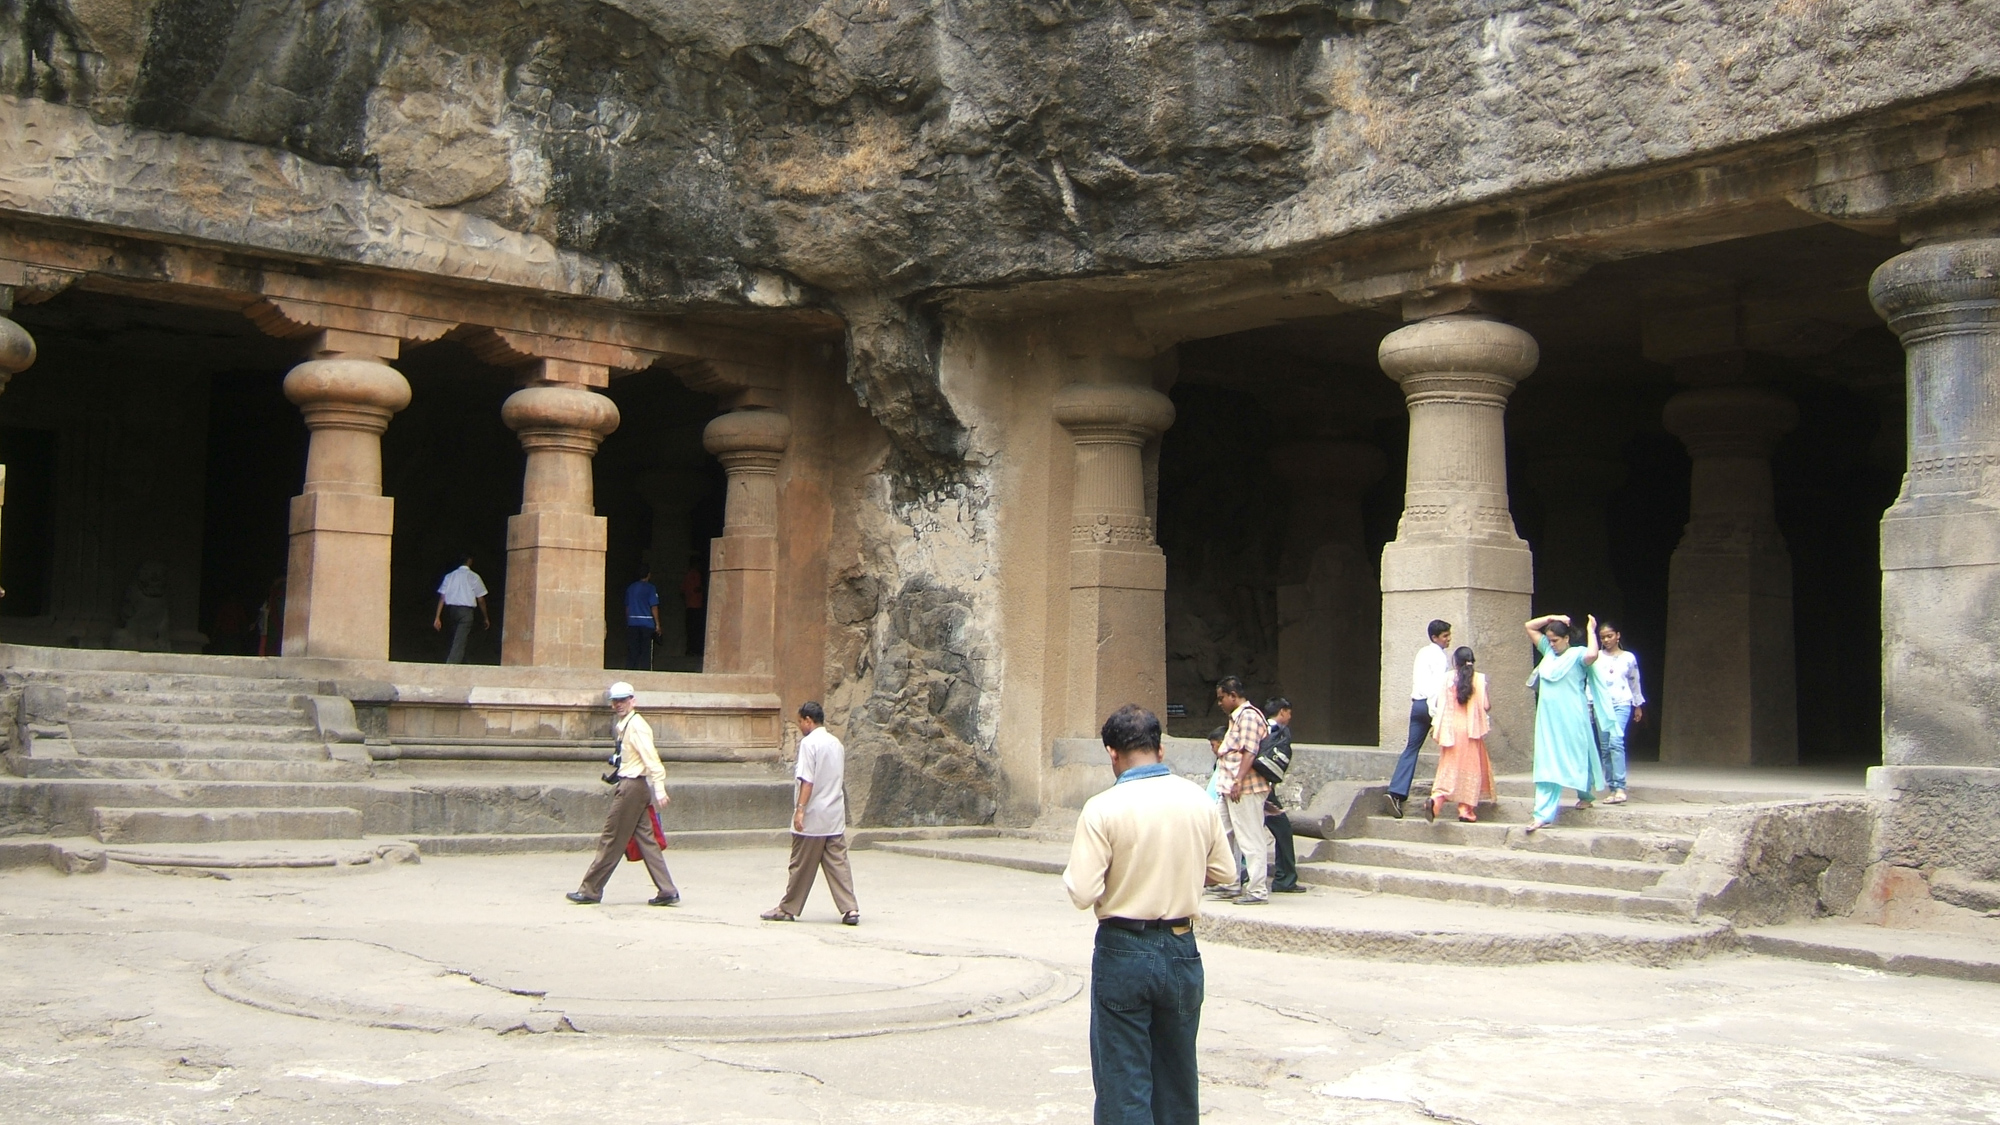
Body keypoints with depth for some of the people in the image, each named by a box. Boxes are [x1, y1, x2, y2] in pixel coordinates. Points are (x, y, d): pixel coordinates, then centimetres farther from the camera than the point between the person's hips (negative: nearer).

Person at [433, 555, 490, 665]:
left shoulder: (449, 576, 9)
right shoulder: (473, 577, -2)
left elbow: (442, 598, 3)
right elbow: (480, 600, 0)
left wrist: (437, 617, 4)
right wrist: (485, 618, 11)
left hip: (452, 609, 5)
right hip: (466, 610, -5)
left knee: (456, 640, 17)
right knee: (459, 642, -10)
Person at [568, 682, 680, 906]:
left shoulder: (636, 726, -13)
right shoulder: (625, 725, 17)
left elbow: (652, 760, -21)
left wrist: (659, 790, -27)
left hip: (631, 787, -10)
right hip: (630, 785, 10)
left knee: (611, 840, -1)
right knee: (646, 840, 7)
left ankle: (590, 891, 7)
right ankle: (667, 892, 5)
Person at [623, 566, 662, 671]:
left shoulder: (630, 588, 10)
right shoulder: (651, 588, -6)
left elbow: (627, 607, 13)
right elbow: (654, 607, -10)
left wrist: (627, 623, 20)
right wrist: (657, 624, -6)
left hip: (632, 623, 4)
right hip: (647, 623, -4)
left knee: (632, 651, 8)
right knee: (646, 652, 0)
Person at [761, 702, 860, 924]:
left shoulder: (809, 743, -11)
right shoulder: (836, 743, 13)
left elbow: (808, 780, -18)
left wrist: (800, 809, -19)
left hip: (812, 818, -6)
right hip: (835, 818, 7)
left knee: (801, 866, 3)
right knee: (838, 863, 3)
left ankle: (788, 908, 13)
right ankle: (850, 908, -6)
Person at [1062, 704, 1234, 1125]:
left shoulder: (1103, 809, -15)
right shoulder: (1198, 800, -2)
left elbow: (1083, 893, -18)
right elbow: (1224, 871, 8)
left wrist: (1070, 873, 3)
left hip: (1123, 952, -4)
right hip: (1182, 950, 4)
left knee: (1123, 1080, 6)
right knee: (1178, 1078, 19)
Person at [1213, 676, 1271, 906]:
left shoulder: (1248, 716, -13)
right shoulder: (1237, 717, 19)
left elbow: (1249, 752, -21)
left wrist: (1238, 781, -26)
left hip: (1245, 789, -11)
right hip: (1231, 789, 11)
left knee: (1251, 839, -6)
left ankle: (1258, 891, -2)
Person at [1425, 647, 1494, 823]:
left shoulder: (1447, 678, 0)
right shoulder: (1479, 678, -3)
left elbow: (1438, 704, -3)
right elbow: (1485, 706, -6)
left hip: (1450, 727, 1)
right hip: (1471, 728, -1)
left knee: (1449, 766, 6)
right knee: (1470, 766, 9)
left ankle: (1437, 798, -18)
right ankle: (1465, 808, 8)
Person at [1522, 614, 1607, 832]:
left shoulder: (1577, 654, -5)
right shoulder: (1548, 651, 13)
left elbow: (1592, 654, -30)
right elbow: (1528, 626, 20)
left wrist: (1590, 631, -15)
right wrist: (1551, 618, 10)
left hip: (1572, 718, -5)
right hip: (1548, 718, 5)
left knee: (1578, 758, 11)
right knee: (1547, 766, -1)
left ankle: (1585, 795, 37)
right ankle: (1544, 814, -5)